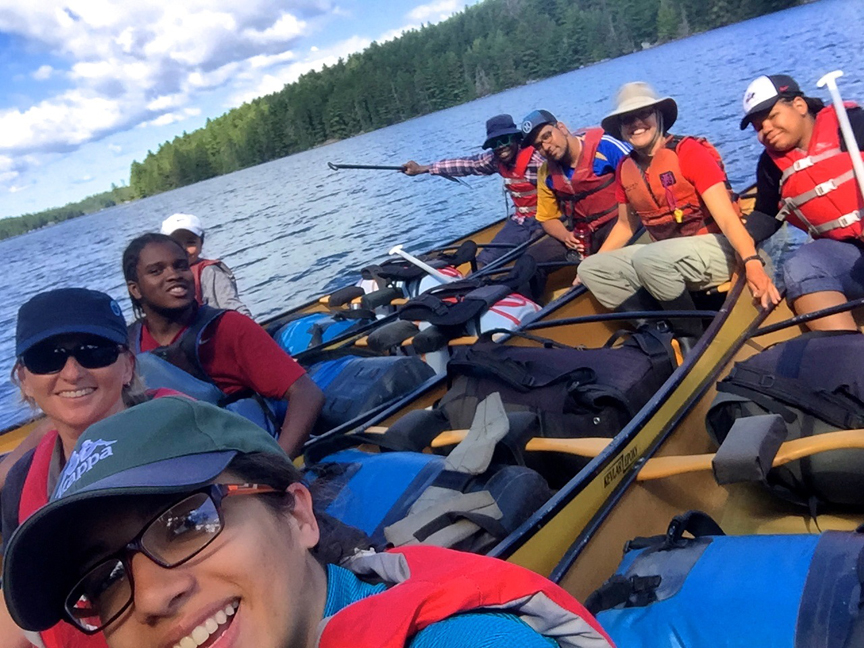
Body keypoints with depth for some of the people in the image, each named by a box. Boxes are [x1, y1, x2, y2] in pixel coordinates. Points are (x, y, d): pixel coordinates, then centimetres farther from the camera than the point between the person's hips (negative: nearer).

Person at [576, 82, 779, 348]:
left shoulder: (690, 151, -12)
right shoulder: (625, 169, 6)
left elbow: (725, 216, -20)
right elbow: (626, 225, 20)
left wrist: (752, 262, -36)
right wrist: (593, 271, 17)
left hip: (716, 249, -7)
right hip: (665, 257, 7)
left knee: (648, 258, -36)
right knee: (590, 269, -7)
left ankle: (694, 338, -14)